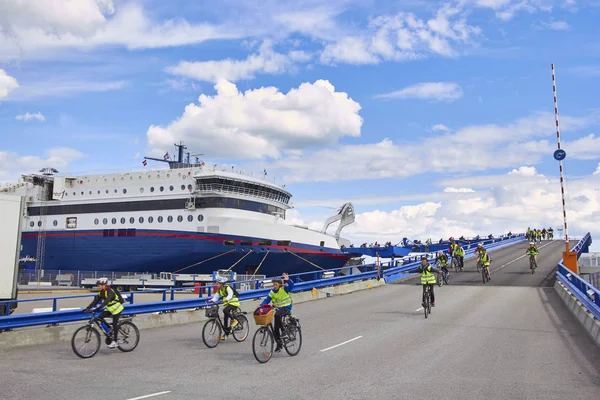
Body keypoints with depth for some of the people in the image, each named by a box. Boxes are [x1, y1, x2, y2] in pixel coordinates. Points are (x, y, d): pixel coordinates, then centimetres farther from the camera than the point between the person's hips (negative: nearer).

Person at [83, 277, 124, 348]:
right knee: (100, 317, -8)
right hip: (110, 308, 8)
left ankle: (115, 342, 3)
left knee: (114, 324, -7)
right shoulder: (101, 293, -2)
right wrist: (87, 308, -20)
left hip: (117, 308, -8)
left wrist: (98, 308, -50)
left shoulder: (110, 291, -26)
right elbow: (95, 301, -8)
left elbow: (106, 301, -40)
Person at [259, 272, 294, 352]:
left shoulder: (284, 289, -9)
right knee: (276, 327, 1)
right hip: (278, 308, 6)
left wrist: (287, 280, -45)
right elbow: (266, 300, -1)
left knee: (277, 315, -36)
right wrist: (261, 306, -18)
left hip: (286, 308, -6)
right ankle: (279, 344, 15)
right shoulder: (272, 292, 4)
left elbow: (291, 286, -27)